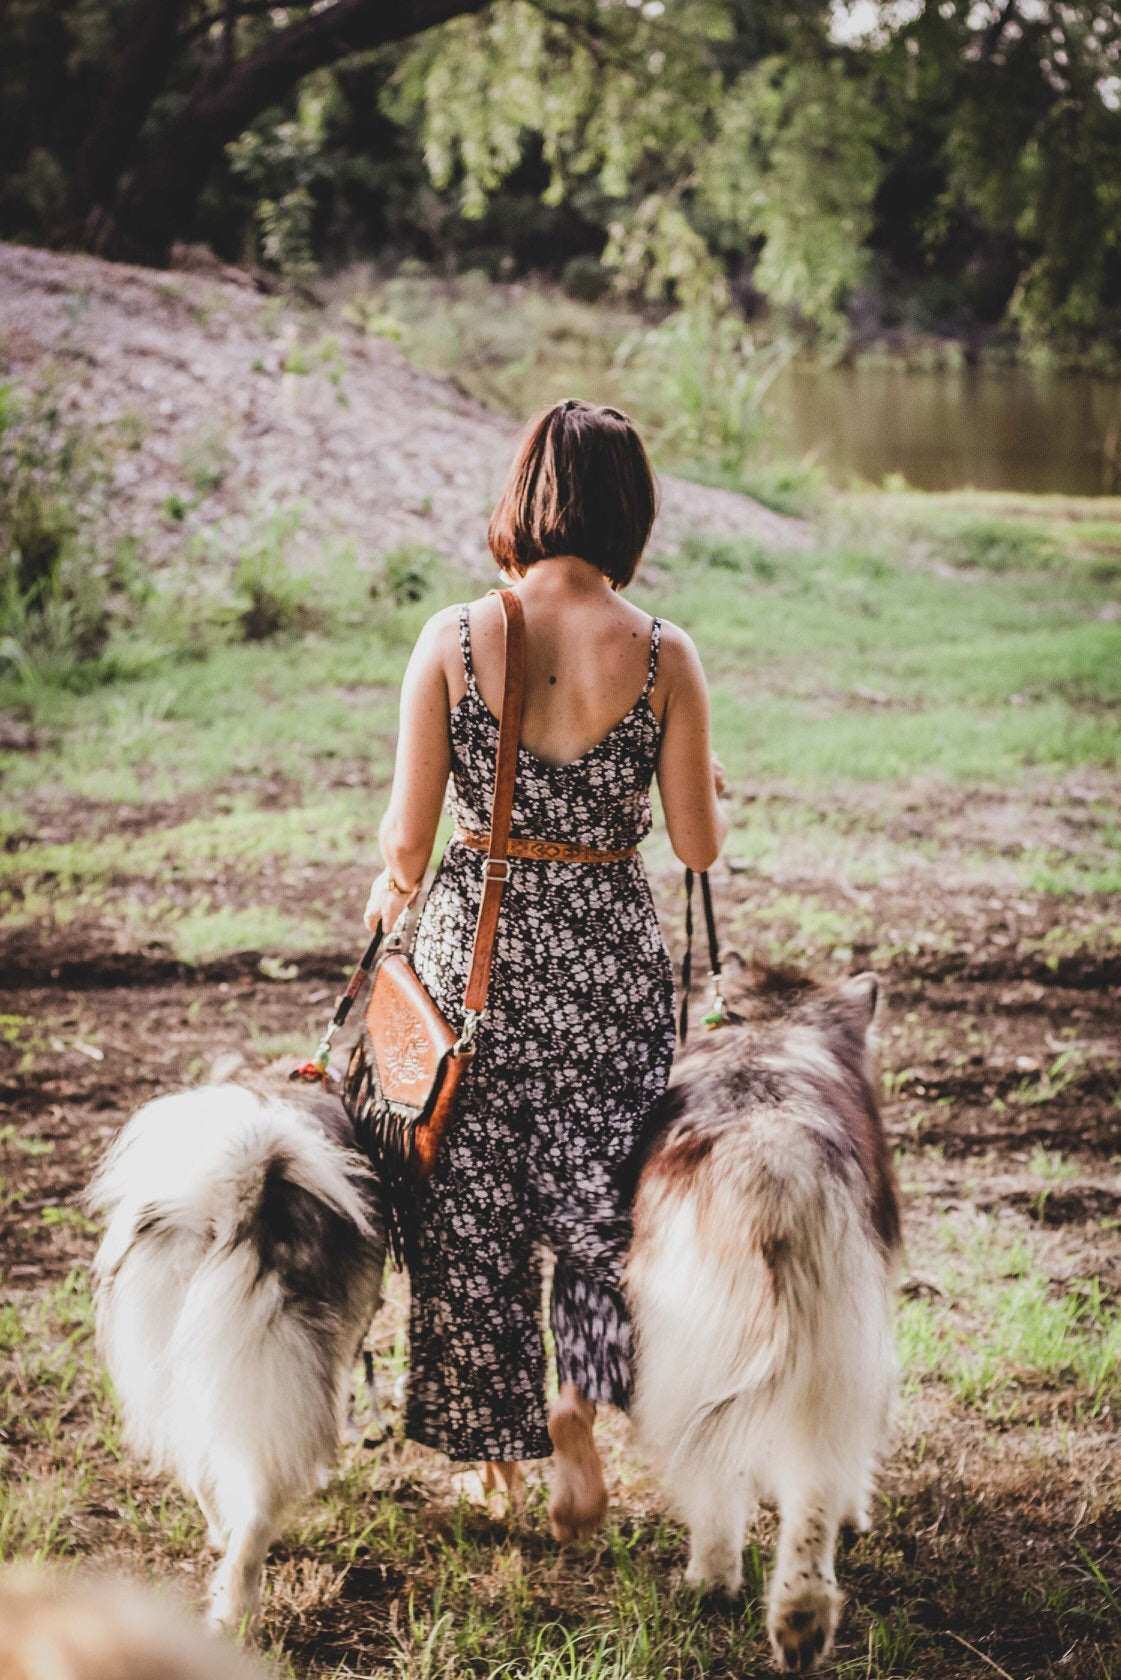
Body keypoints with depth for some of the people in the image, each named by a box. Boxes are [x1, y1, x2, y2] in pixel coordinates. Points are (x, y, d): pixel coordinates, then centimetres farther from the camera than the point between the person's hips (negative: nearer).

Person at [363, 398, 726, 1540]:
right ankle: (579, 1403, 1)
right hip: (609, 962, 0)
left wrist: (392, 892, 10)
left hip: (471, 950, 0)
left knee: (470, 1209, 16)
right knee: (599, 1196, 20)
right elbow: (698, 846, -4)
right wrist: (706, 789, 17)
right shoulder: (664, 657, -10)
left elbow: (408, 833, -9)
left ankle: (491, 1459, 28)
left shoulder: (452, 640, -11)